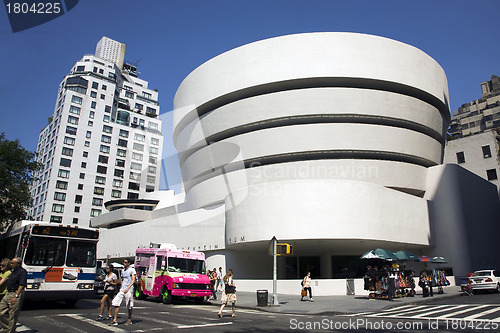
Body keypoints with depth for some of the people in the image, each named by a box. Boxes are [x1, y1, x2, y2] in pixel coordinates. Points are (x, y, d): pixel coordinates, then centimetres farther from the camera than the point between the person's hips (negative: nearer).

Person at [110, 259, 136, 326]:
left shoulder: (132, 270, -5)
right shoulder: (123, 271, 16)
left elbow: (133, 280, -12)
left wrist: (128, 288, -22)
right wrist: (121, 288, 14)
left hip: (129, 290, -6)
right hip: (122, 290, 7)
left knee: (129, 306, 1)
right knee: (116, 303, -3)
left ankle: (129, 320, 16)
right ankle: (115, 320, 2)